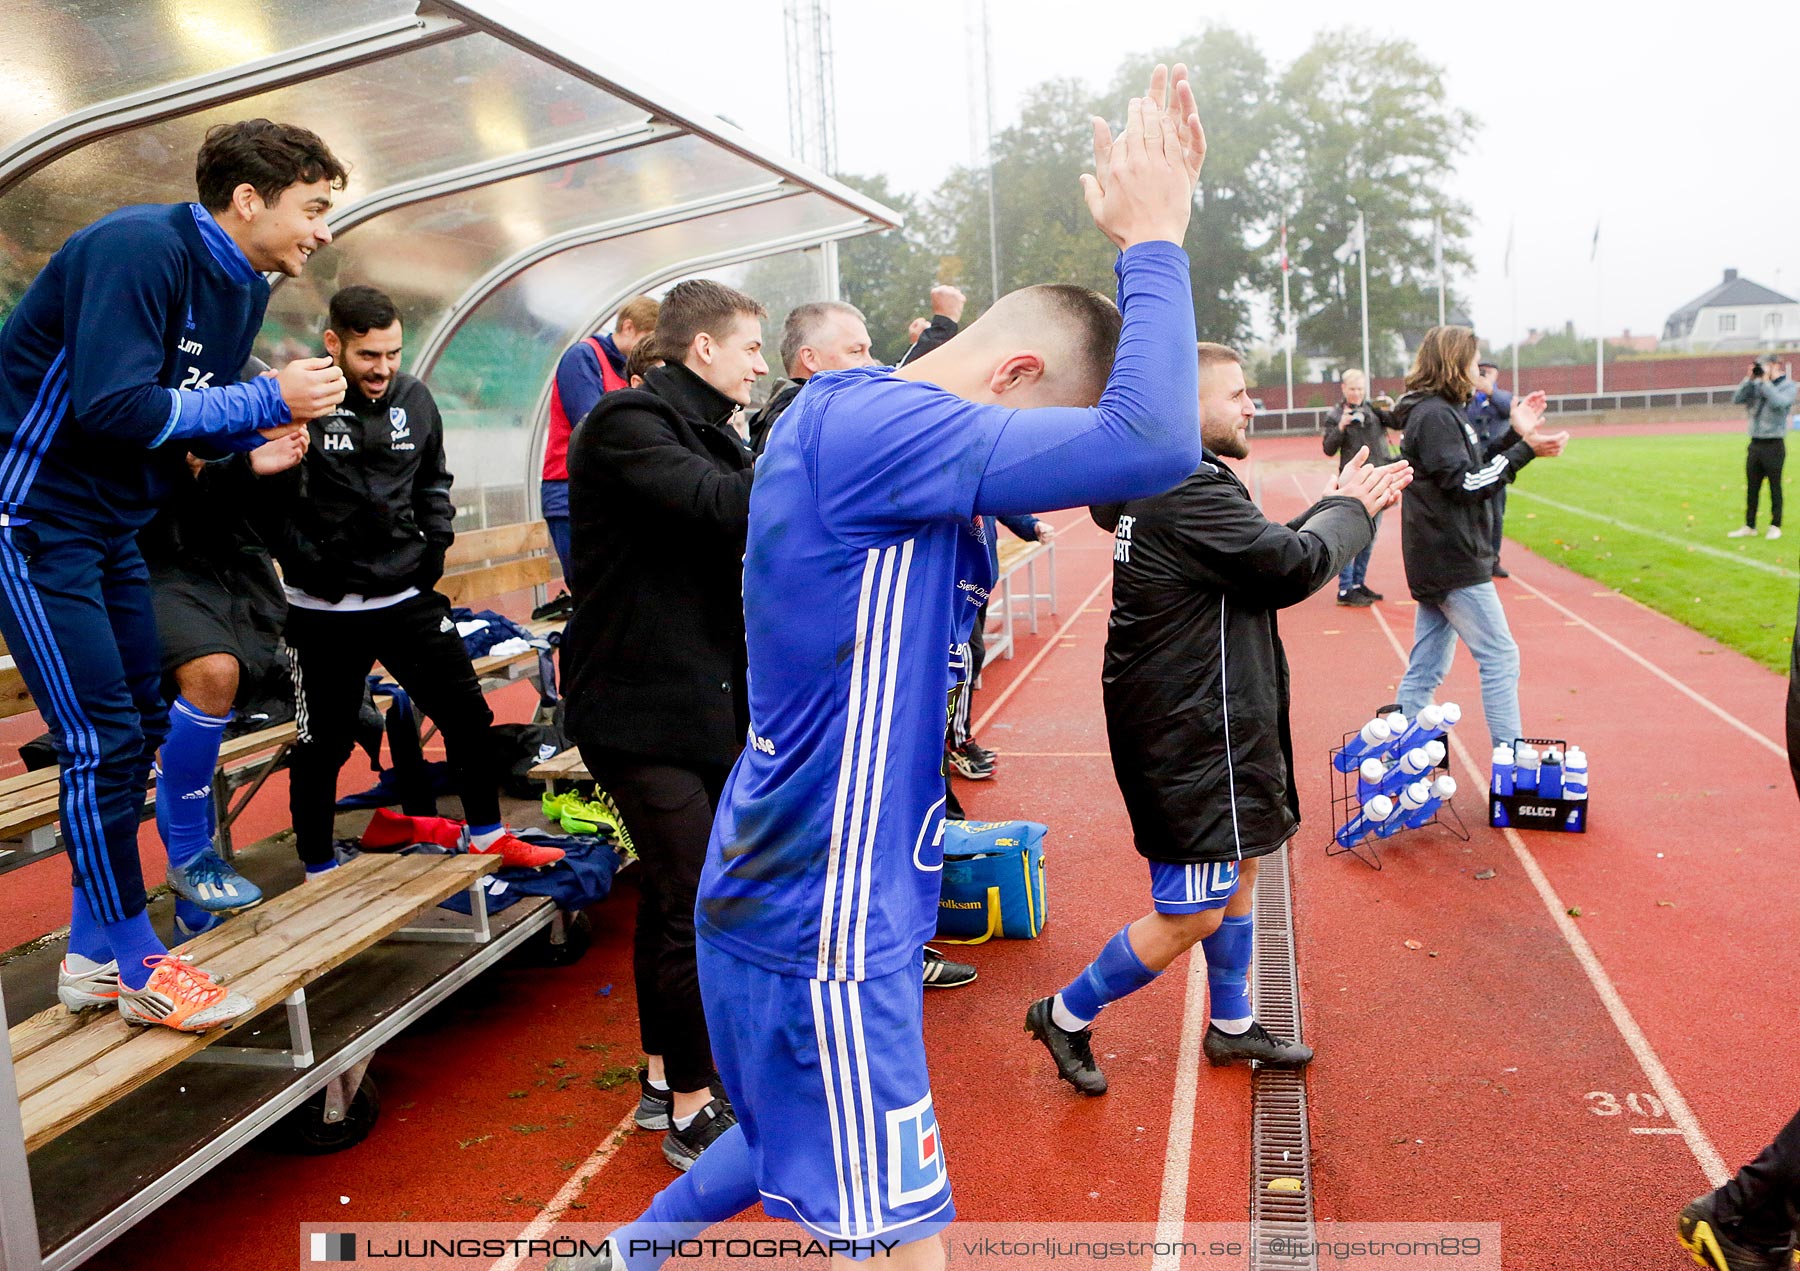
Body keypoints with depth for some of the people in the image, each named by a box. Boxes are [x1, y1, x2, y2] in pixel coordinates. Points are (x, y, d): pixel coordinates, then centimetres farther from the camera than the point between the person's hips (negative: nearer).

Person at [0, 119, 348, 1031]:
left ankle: (93, 954, 21)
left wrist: (260, 432, -7)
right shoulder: (138, 250, -20)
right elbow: (112, 405, -29)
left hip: (109, 527, 10)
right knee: (103, 737, -9)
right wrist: (266, 401, -23)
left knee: (136, 730, 10)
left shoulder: (243, 287, 7)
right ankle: (136, 964, 5)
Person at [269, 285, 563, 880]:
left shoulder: (415, 399, 4)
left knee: (466, 713, 9)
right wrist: (302, 558, -17)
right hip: (324, 609, -4)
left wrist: (436, 541, 7)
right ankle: (318, 872, 25)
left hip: (408, 596, 5)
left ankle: (487, 835, 27)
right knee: (323, 744, 8)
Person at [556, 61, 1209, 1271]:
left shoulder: (861, 424, 9)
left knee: (802, 1138, 31)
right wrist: (1154, 239, -19)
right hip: (822, 930, -10)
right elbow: (1153, 444, -31)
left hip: (792, 895, 11)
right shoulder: (866, 425, -23)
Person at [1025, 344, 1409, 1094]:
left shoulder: (1171, 482, 11)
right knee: (1193, 915, 0)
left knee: (1237, 873, 23)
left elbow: (1268, 554, 16)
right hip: (1190, 732, -11)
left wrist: (1339, 506, 8)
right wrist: (1349, 510, -2)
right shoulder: (1188, 491, -23)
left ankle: (1232, 1027, 40)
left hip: (1199, 720, 11)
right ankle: (1066, 1017, 17)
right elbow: (1293, 567, -20)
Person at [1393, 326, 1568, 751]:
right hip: (1453, 561, -10)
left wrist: (1513, 435, 13)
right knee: (1500, 658, -3)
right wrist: (1524, 450, -17)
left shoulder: (1439, 411, 16)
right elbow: (1466, 484, -19)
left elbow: (1472, 466, 20)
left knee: (1426, 669, 11)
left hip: (1438, 562, 10)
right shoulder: (1435, 416, -15)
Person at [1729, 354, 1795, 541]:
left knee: (1775, 487, 2)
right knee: (1752, 487, 9)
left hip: (1774, 444, -5)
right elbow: (1737, 399, 2)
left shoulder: (1788, 386, -3)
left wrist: (1766, 381, -17)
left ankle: (1775, 526, 11)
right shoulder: (1757, 384, 10)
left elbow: (1779, 402, -21)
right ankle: (1749, 526, 15)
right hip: (1756, 443, 5)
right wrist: (1749, 378, -4)